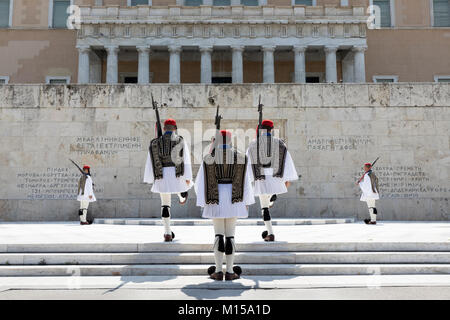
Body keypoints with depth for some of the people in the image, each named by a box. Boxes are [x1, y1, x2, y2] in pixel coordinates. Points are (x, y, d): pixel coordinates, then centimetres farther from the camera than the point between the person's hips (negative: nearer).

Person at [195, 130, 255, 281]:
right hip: (233, 200, 0)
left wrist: (203, 202, 6)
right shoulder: (240, 157, 0)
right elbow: (245, 181, 2)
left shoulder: (209, 158, 0)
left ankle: (218, 271, 5)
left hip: (216, 200, 0)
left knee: (218, 234, 7)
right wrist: (247, 201, 9)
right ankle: (230, 271, 6)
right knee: (230, 234, 4)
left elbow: (201, 181, 0)